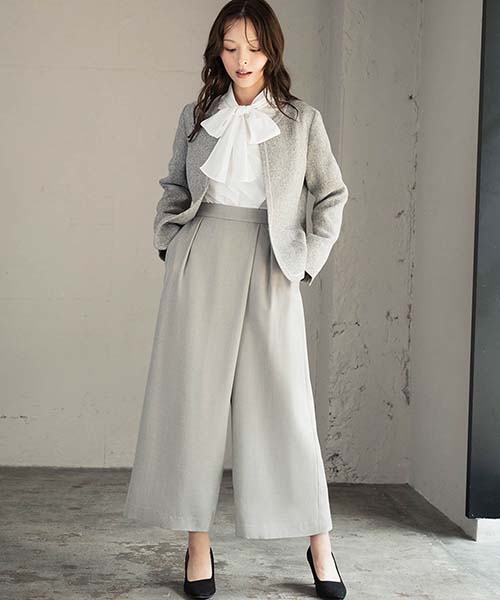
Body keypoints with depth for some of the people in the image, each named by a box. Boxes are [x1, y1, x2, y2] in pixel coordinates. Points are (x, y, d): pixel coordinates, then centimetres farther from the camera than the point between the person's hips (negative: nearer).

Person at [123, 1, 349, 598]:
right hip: (201, 268, 2)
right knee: (195, 400, 2)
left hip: (268, 274, -2)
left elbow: (332, 193, 11)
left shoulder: (302, 120, 4)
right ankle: (198, 544, 12)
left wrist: (310, 257, 3)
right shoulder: (195, 117, 9)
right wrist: (169, 243, 7)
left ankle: (319, 546, 12)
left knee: (285, 404, 0)